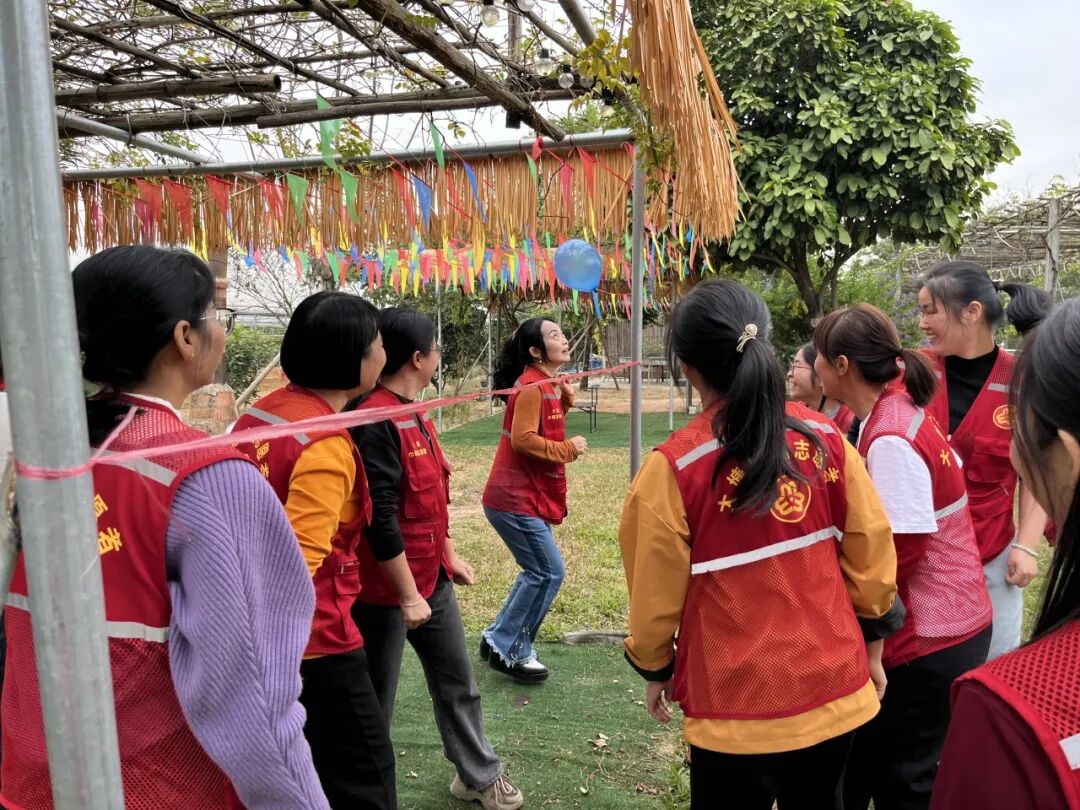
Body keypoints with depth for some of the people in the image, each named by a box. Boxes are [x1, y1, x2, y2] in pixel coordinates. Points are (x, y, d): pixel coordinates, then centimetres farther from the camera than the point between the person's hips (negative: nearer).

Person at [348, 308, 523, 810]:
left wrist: (449, 557, 19)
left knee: (457, 681, 20)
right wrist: (407, 595, -21)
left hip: (432, 578, 9)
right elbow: (380, 519, -25)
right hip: (386, 590, -9)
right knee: (374, 700, 9)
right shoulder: (374, 423, -23)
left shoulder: (414, 414, 8)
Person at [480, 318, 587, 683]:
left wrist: (565, 399, 5)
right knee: (549, 573, -4)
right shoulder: (531, 386, -17)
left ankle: (499, 640, 27)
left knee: (539, 572, 17)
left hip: (523, 498, 10)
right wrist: (568, 449, -16)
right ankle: (508, 650, 8)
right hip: (516, 500, -10)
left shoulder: (545, 385, 12)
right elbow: (523, 439, -25)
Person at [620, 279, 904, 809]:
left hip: (737, 707, -3)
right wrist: (871, 646, 15)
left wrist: (655, 670, 9)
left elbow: (656, 594, -9)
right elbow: (873, 556, 0)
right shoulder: (824, 439, -8)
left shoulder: (673, 468, -18)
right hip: (834, 689, 4)